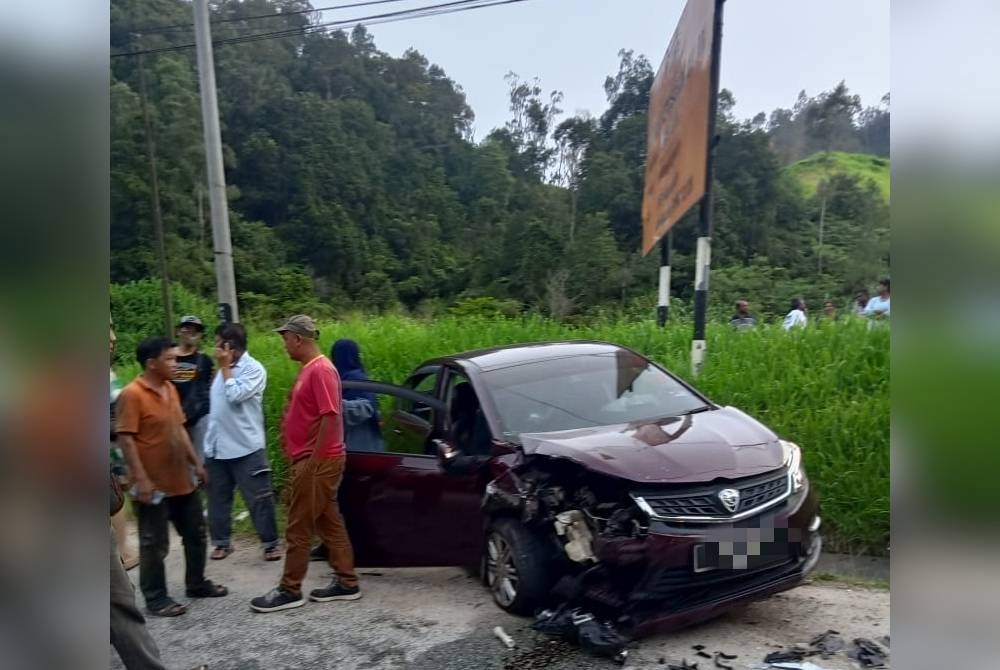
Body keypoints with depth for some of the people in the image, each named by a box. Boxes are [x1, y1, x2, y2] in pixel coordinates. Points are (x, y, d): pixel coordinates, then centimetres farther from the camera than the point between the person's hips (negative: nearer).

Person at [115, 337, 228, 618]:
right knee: (155, 544, 5)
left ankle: (196, 584, 32)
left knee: (195, 534, 16)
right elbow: (125, 439, -18)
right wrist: (141, 479, -21)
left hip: (181, 480, 8)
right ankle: (155, 598, 19)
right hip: (154, 484, -8)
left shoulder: (171, 389, 9)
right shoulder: (131, 395, -16)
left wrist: (196, 463, 15)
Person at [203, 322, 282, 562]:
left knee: (258, 498, -1)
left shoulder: (254, 369, -9)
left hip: (246, 447, -7)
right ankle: (221, 542, 28)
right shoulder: (224, 368, 12)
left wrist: (225, 367, -11)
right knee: (218, 497, 15)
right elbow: (215, 401, 16)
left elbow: (235, 396, -21)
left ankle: (271, 543, 10)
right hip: (216, 446, 7)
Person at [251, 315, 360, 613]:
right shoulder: (310, 369, 13)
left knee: (299, 528, 1)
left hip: (317, 462, -10)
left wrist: (312, 461, -21)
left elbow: (330, 417, -23)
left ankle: (289, 590, 13)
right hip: (312, 460, 10)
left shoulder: (321, 370, -18)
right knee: (329, 523, 13)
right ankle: (346, 583, 20)